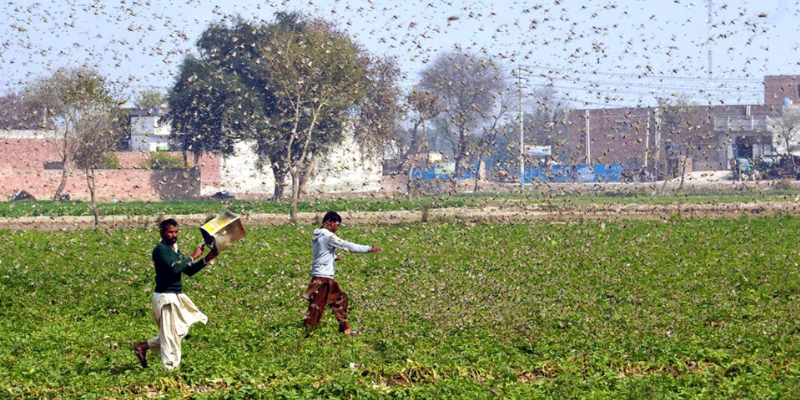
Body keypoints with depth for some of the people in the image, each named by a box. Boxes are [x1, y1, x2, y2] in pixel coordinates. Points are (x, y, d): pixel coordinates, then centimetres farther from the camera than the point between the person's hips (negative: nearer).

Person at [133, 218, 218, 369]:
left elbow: (189, 271, 14)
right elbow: (174, 268, -28)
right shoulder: (161, 249, -14)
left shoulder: (174, 249, 14)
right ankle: (170, 368, 5)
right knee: (170, 333, -4)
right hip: (166, 297, -10)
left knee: (180, 330, 16)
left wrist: (206, 260, 3)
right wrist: (192, 257, -20)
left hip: (176, 296, 10)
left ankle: (143, 347, 23)